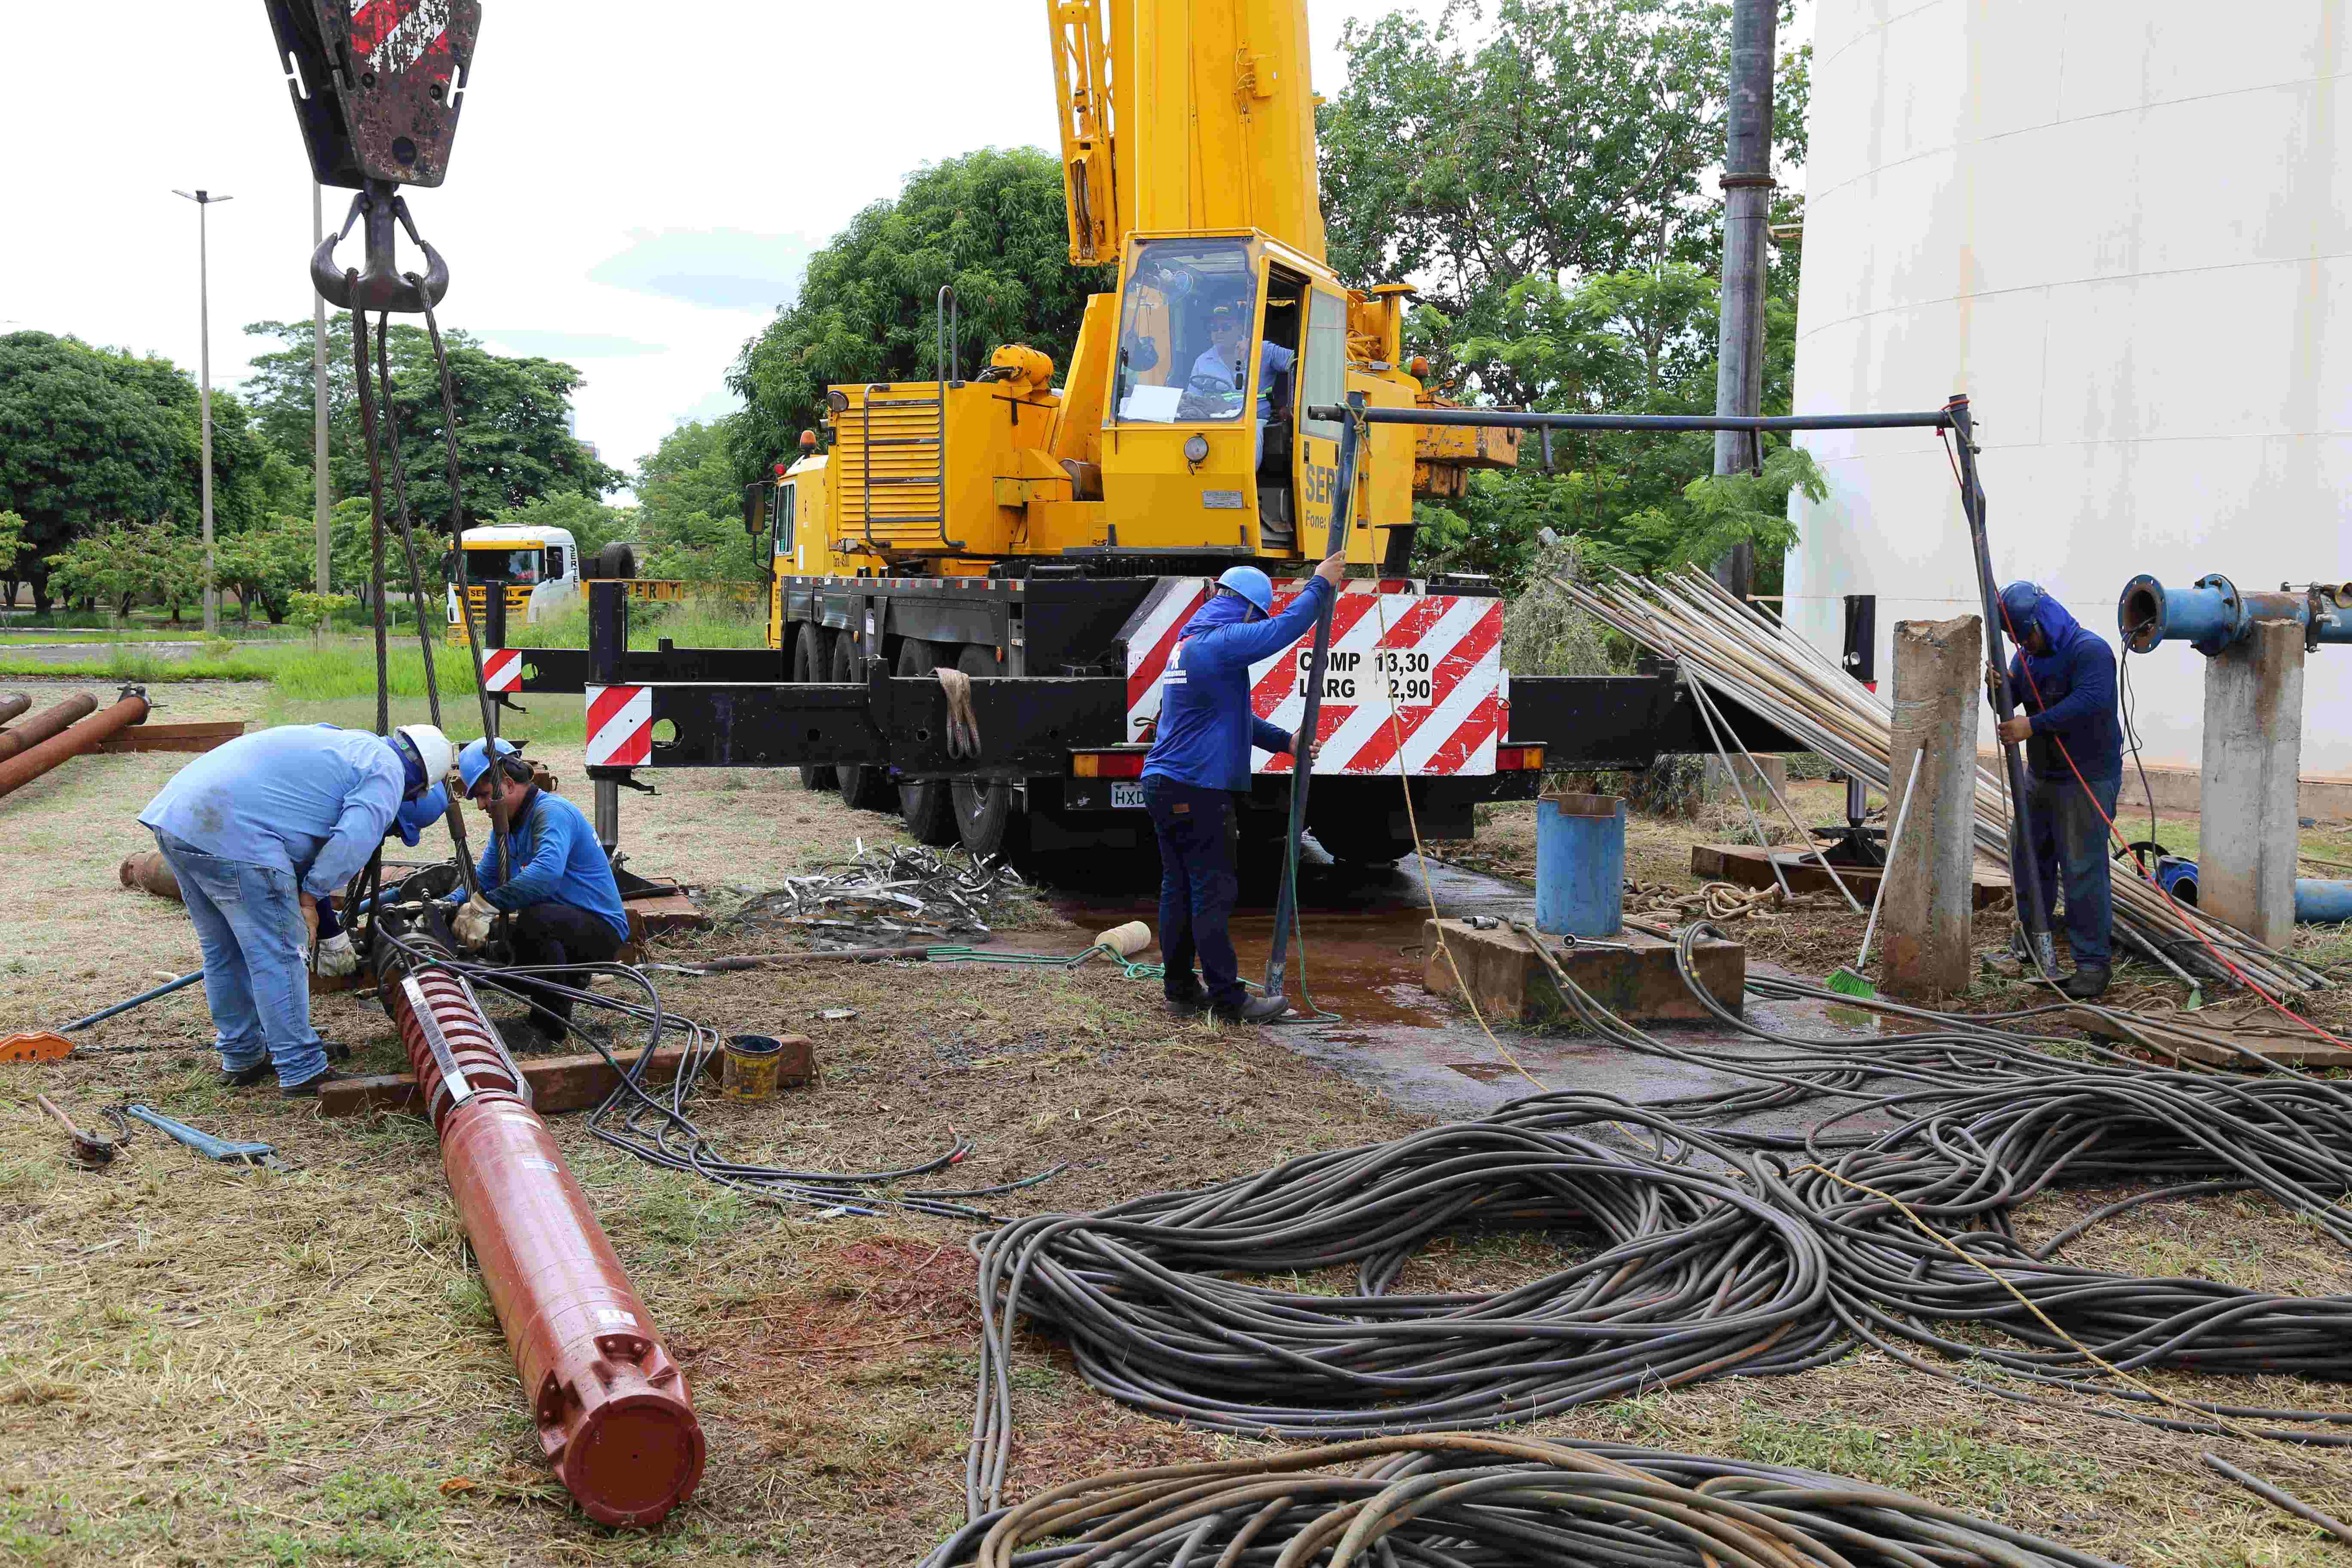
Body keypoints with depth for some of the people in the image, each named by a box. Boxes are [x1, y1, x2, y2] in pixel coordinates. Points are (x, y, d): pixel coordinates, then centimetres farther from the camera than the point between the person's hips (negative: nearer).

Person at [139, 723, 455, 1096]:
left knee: (223, 951, 21)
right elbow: (351, 843, -14)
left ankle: (242, 1058, 33)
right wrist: (309, 896, 1)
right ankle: (302, 1072, 3)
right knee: (278, 957, -2)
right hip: (233, 835, -10)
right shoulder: (386, 771, 2)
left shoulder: (336, 740, 30)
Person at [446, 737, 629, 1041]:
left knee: (535, 918, -37)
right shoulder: (506, 825, 12)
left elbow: (547, 871, -38)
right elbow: (482, 879, 13)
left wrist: (486, 906, -40)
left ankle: (552, 1022, -20)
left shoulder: (552, 812, -20)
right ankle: (569, 978, 17)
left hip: (601, 929, -10)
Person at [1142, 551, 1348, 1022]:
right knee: (1213, 893, -6)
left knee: (1178, 890, 12)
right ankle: (1227, 999, -2)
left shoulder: (1190, 644, 19)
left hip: (1165, 788, 10)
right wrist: (1321, 585, -7)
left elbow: (1232, 715, 24)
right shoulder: (1217, 644, -14)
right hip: (1197, 790, -10)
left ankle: (1181, 991, 19)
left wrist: (1283, 742, 17)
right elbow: (1282, 630, -21)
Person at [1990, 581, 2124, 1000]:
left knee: (2083, 868, -11)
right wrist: (1997, 686, -16)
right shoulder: (2028, 654, 11)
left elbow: (2089, 702, -30)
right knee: (2030, 856, 17)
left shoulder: (2090, 650, -16)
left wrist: (2033, 725, -33)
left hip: (2088, 780, -9)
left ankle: (2093, 962, -6)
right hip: (2042, 775, 9)